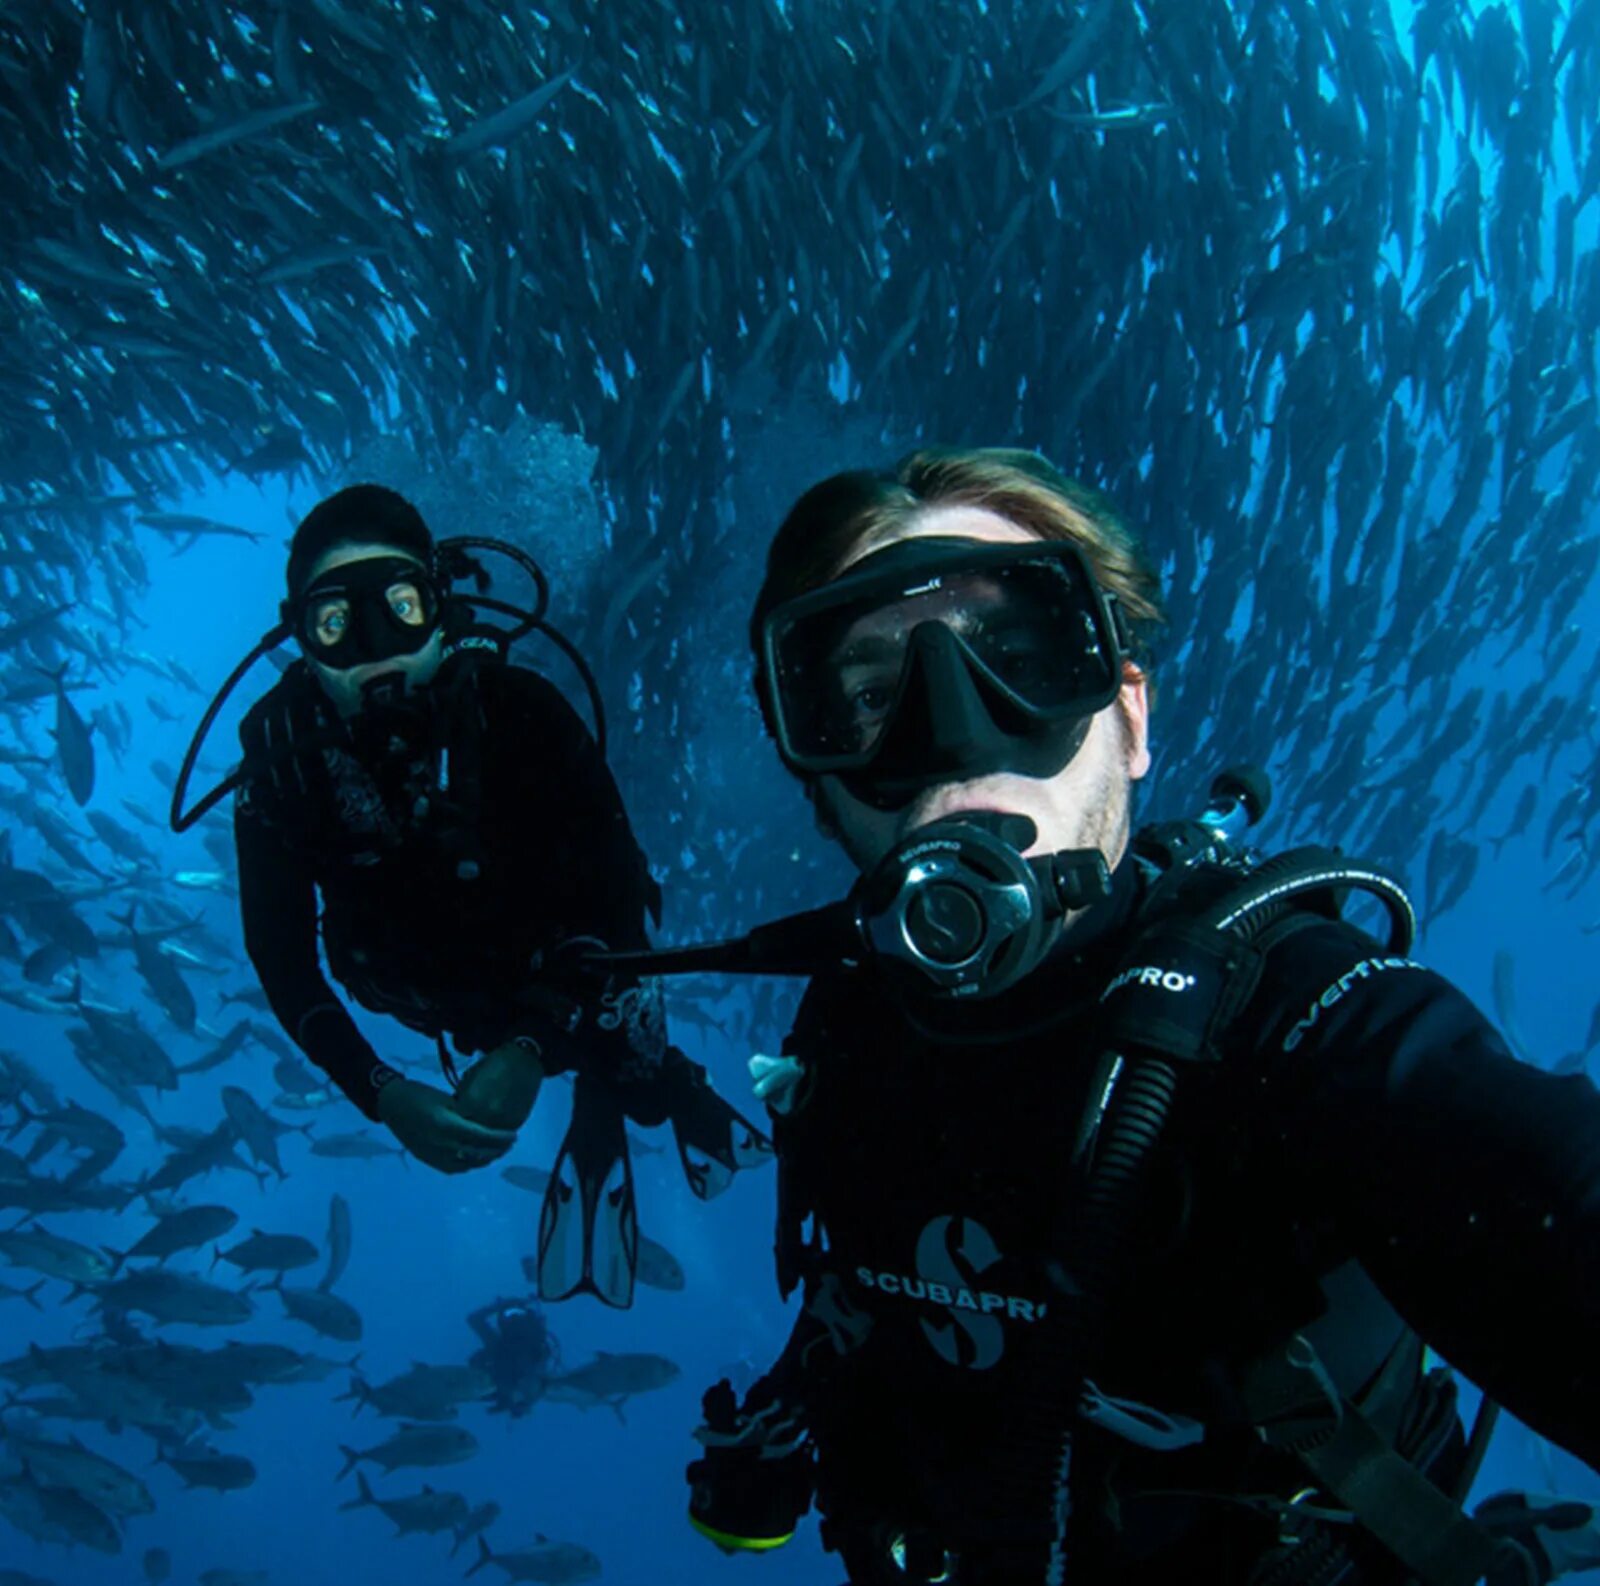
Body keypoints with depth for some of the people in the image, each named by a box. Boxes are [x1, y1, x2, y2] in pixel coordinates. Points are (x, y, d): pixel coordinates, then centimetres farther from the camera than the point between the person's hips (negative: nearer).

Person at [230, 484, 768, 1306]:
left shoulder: (516, 707, -34)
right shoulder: (282, 749, -28)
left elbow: (615, 887, -31)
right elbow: (278, 948, -20)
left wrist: (530, 1051, -40)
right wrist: (378, 1093, -31)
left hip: (561, 965, -1)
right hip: (441, 996, 1)